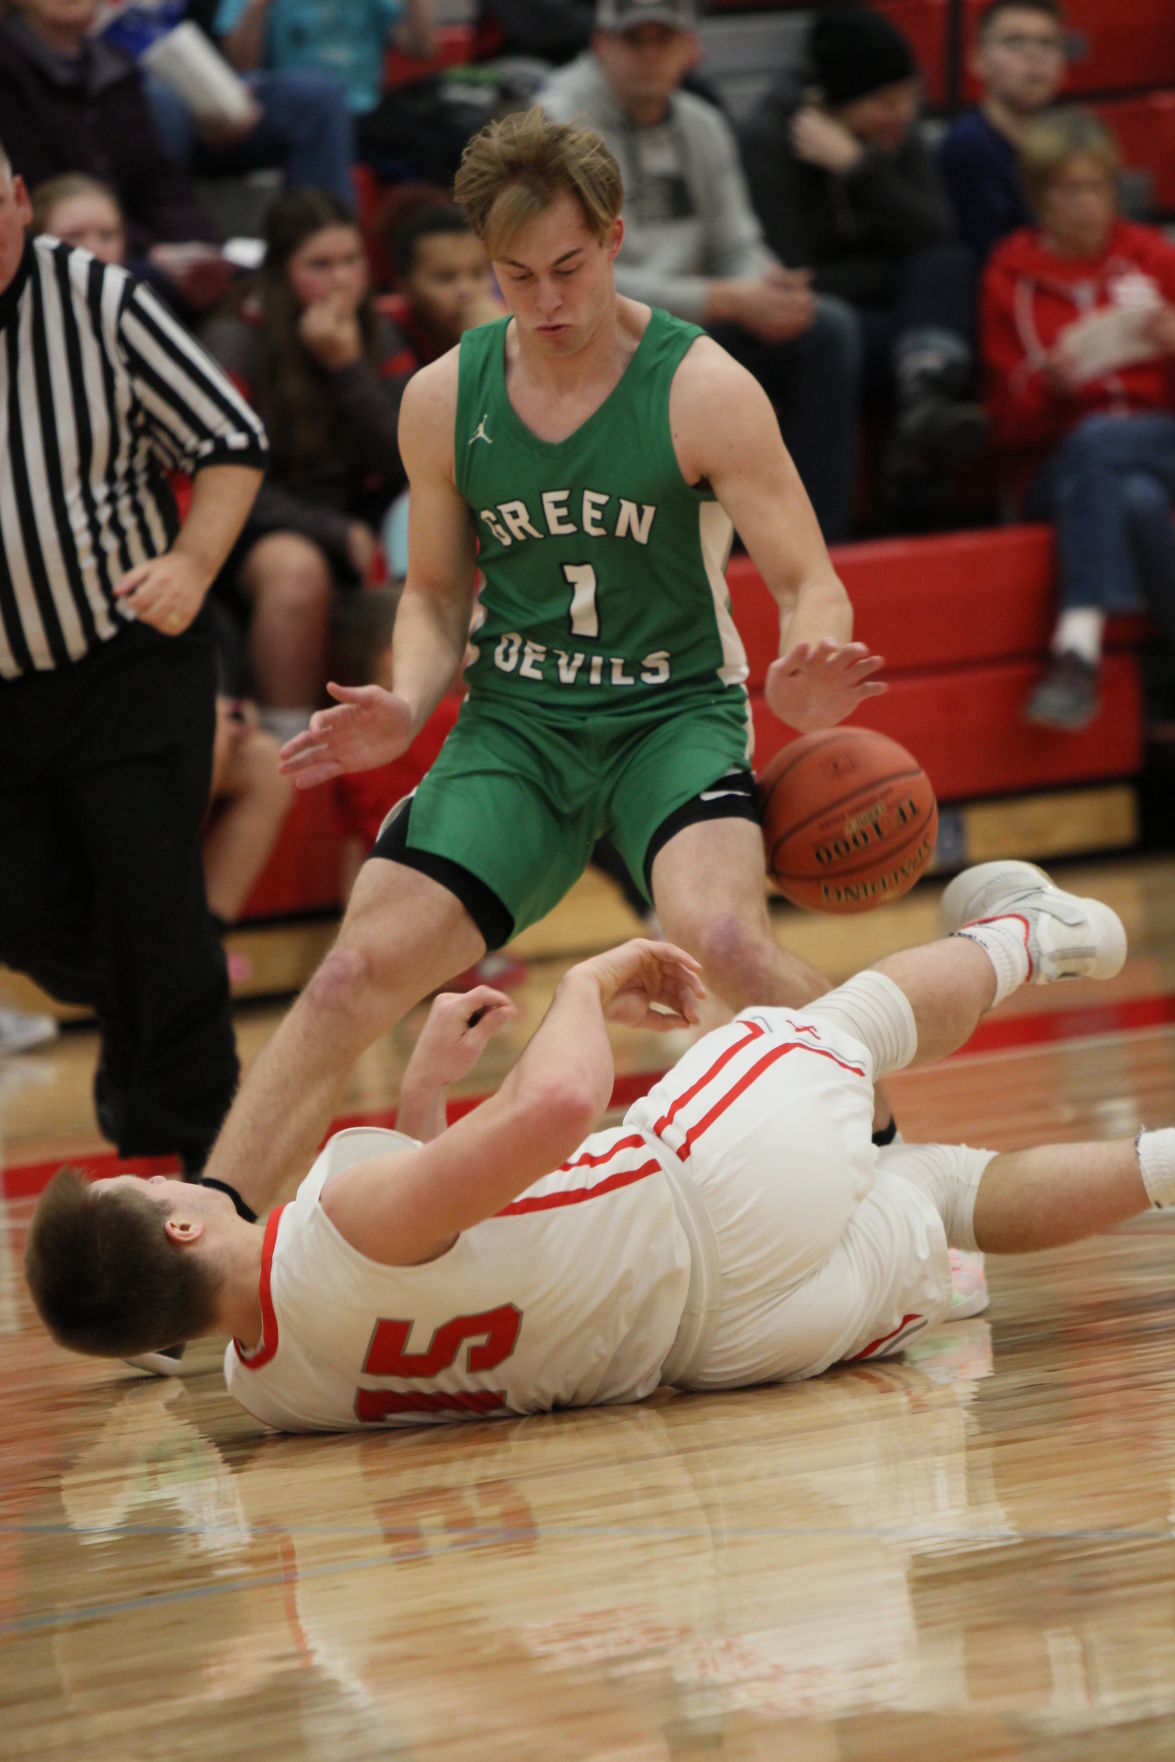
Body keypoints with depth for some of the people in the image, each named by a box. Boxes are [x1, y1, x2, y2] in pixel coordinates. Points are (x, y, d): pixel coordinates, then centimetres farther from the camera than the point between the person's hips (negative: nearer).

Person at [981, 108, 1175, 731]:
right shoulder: (1010, 277, 11)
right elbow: (1010, 426, 6)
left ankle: (1078, 650, -42)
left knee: (1094, 443, -36)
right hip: (1053, 465, 0)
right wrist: (1051, 387, -15)